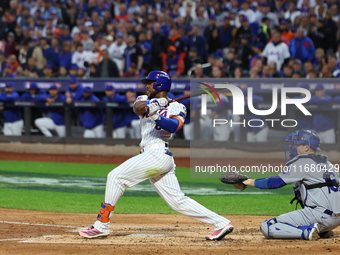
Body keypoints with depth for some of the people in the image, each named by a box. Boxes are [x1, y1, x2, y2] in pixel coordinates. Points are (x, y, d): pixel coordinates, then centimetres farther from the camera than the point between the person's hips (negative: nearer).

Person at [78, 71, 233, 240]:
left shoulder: (177, 107, 4)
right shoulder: (146, 100, 22)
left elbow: (174, 126, -17)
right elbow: (138, 107, -2)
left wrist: (156, 116, -32)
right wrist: (157, 102, -17)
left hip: (158, 153, -7)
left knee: (116, 176, -11)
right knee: (178, 201, 1)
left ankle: (102, 226, -10)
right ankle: (221, 223, -1)